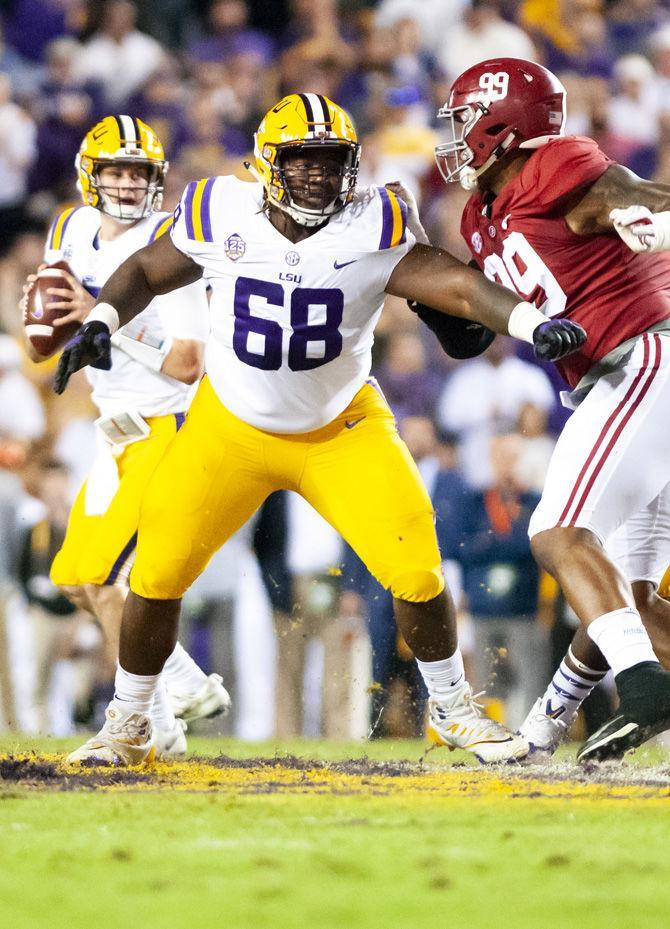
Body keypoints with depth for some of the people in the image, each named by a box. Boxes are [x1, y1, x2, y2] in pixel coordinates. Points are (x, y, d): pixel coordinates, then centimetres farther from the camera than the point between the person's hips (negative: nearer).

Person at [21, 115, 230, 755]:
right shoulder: (72, 233, 6)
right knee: (75, 581, 13)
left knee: (98, 576, -14)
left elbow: (186, 365, -25)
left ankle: (152, 724, -4)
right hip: (117, 431, 9)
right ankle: (189, 686, 23)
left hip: (167, 429, -9)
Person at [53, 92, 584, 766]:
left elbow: (455, 285, -24)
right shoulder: (222, 216, -13)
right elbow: (146, 271, 3)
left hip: (342, 430, -1)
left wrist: (532, 323, -40)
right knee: (158, 574, -4)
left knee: (415, 571, -10)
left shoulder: (370, 230, -17)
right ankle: (127, 724, 18)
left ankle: (453, 710, 15)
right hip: (232, 427, 1)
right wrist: (100, 324, -13)